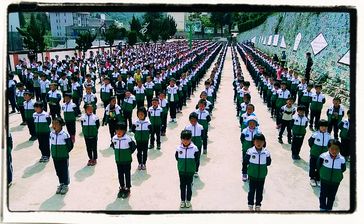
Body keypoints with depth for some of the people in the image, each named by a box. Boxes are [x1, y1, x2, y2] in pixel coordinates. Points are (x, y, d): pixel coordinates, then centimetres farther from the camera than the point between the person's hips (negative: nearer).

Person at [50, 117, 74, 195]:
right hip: (55, 157, 5)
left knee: (64, 171, 7)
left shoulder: (65, 135, -20)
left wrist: (65, 152, -6)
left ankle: (65, 185, 21)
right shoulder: (51, 134, -3)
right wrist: (53, 152, 8)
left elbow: (70, 146, -12)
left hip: (64, 158, -5)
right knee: (58, 171, 15)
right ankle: (61, 184, 30)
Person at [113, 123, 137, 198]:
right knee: (120, 175, 14)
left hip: (127, 161, -4)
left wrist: (129, 153, -8)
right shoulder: (114, 138, -5)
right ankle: (121, 188, 29)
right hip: (118, 161, 4)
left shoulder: (128, 139, -21)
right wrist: (117, 152, 7)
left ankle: (127, 189, 20)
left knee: (127, 175, 8)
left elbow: (134, 146, -10)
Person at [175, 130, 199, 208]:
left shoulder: (194, 148, -15)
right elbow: (177, 157, 3)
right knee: (182, 185, 12)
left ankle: (188, 200, 26)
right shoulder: (179, 148, -11)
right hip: (181, 171, 1)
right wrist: (181, 164, 3)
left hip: (190, 171, -1)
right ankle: (182, 200, 26)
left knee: (189, 185, 11)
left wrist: (191, 165, -2)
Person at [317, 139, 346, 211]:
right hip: (324, 181, -1)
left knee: (331, 197, 17)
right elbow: (318, 166, -3)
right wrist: (323, 173, -1)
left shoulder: (342, 159, -18)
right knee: (323, 195, 11)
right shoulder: (323, 156, -18)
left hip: (335, 182, 1)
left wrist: (337, 174, -5)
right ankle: (322, 208, 28)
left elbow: (343, 169, -1)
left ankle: (329, 208, 35)